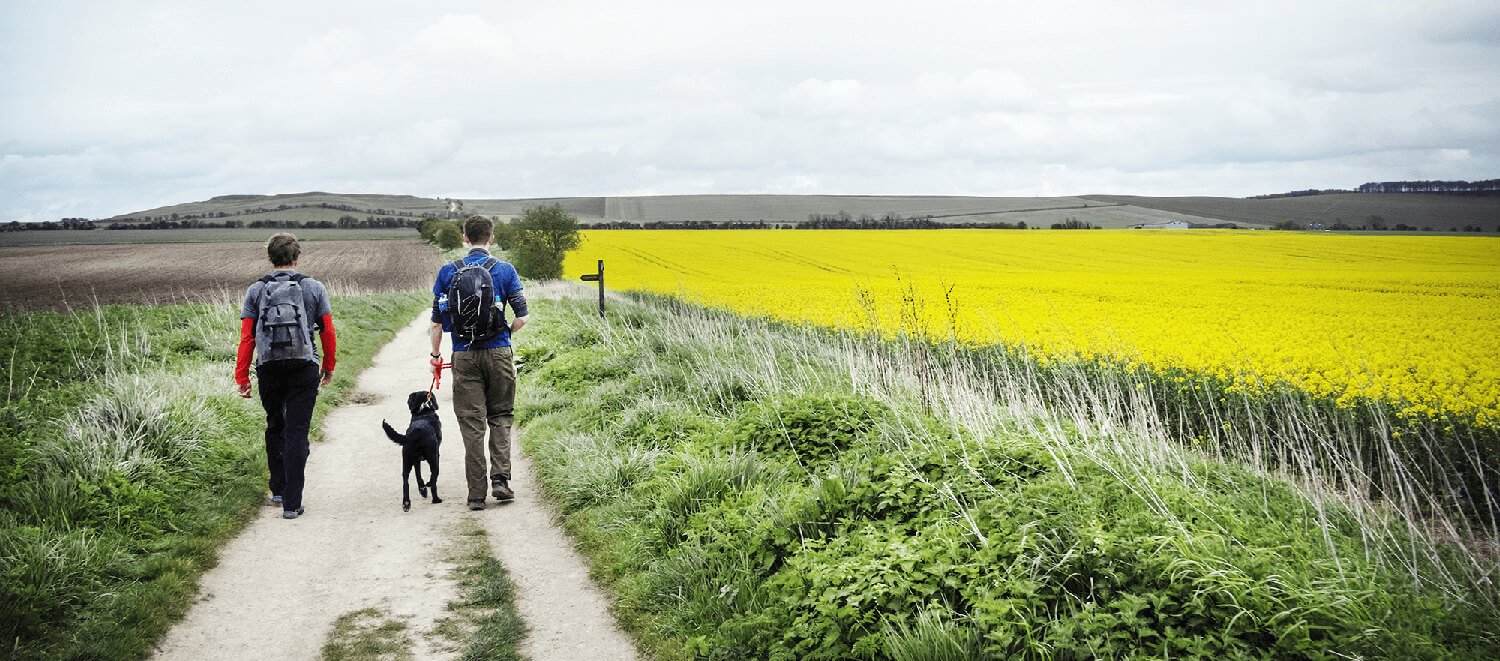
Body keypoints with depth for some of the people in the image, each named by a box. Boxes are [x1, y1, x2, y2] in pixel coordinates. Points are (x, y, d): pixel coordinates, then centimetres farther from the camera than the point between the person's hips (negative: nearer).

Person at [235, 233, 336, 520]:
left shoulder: (255, 291, 4)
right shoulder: (314, 288, 2)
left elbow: (246, 337, 0)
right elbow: (328, 332, 5)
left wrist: (242, 377, 4)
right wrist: (328, 367, 19)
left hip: (269, 369, 2)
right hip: (304, 369, -2)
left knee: (274, 427, 22)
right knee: (297, 433, -1)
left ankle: (278, 488, 31)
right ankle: (291, 503, -4)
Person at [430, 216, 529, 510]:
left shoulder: (448, 272, 3)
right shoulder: (505, 271, 0)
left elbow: (437, 320, 4)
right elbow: (522, 317, -2)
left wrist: (435, 354, 17)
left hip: (464, 356, 1)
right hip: (498, 353, 0)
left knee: (471, 423, 4)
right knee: (500, 417, 15)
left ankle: (476, 494, 5)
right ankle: (500, 478, 0)